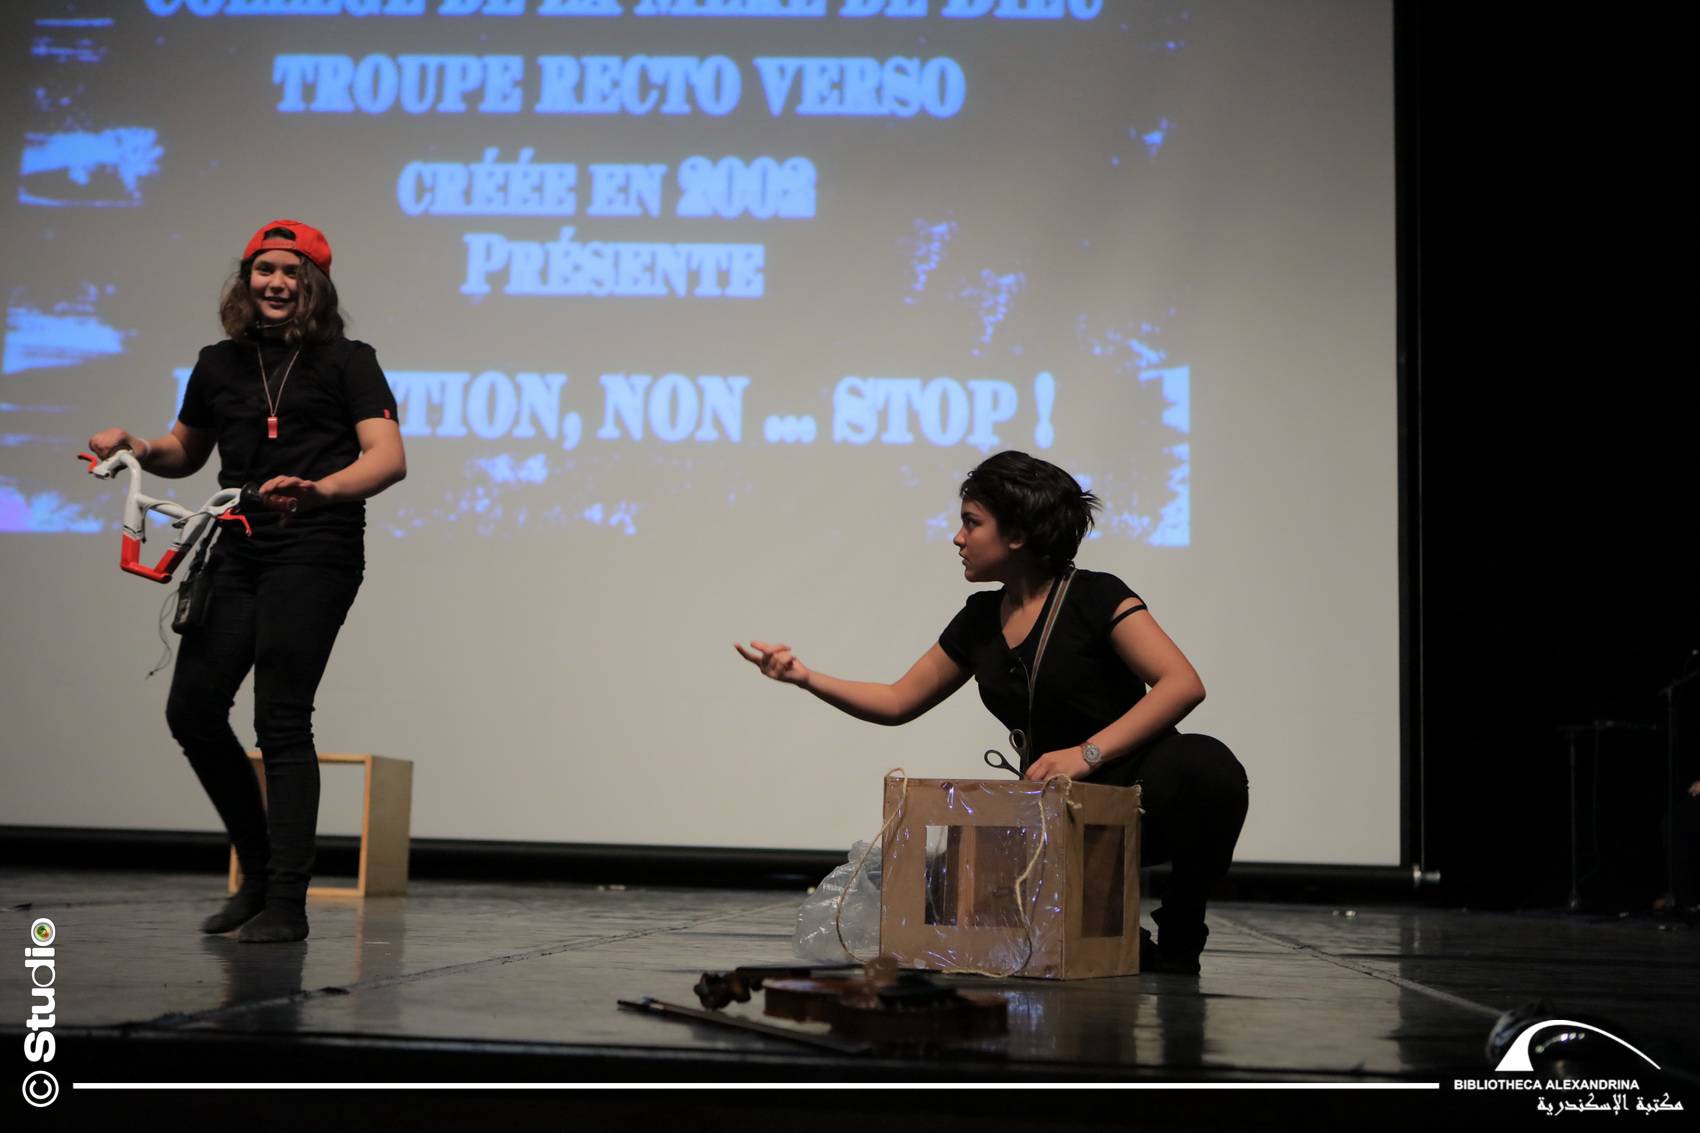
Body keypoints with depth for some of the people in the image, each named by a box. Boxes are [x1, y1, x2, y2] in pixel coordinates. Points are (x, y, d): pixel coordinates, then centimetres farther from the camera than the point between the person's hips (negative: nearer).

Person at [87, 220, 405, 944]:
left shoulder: (347, 362, 1)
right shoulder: (219, 365, 16)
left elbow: (387, 458, -11)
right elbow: (187, 451, 29)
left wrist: (320, 489, -30)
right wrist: (137, 449, 8)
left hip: (315, 553, -6)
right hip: (236, 552, 6)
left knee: (281, 719, -9)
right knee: (193, 707, 0)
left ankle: (287, 903, -2)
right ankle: (259, 869, 19)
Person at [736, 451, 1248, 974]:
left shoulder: (1096, 598, -8)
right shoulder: (980, 621, 10)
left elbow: (1183, 684, -20)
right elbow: (898, 701, 19)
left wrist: (1088, 753, -29)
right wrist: (805, 677, 7)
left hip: (1139, 793, -4)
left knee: (1207, 768, -38)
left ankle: (1178, 942, -12)